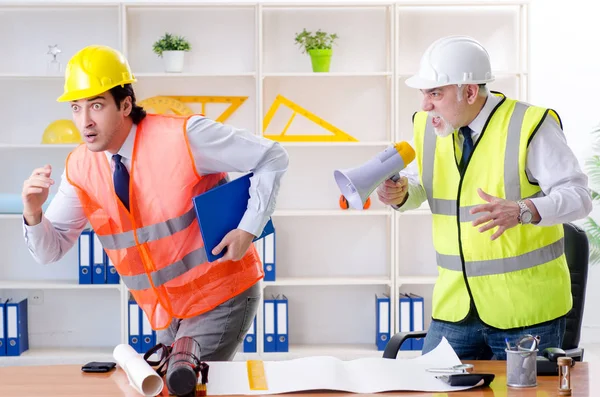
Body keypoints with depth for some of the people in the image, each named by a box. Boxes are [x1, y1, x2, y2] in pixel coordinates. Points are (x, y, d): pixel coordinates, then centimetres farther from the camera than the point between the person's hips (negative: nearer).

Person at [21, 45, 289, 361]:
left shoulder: (184, 137, -21)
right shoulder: (79, 168, -5)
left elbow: (272, 159, -13)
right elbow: (50, 250, 1)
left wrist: (248, 229, -20)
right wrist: (33, 213, -20)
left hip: (222, 298, -6)